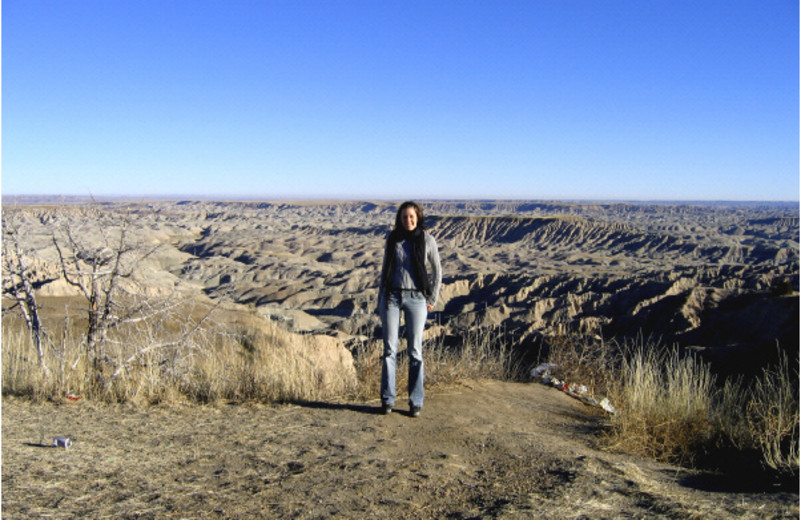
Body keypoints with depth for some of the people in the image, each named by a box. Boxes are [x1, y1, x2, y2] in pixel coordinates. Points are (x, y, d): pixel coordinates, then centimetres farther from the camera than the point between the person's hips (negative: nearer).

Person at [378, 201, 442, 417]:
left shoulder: (427, 240, 0)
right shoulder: (392, 239, 7)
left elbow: (437, 271, 7)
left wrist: (432, 299, 2)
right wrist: (381, 296, 11)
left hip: (416, 298, -2)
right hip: (391, 296, 2)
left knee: (415, 351, 2)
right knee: (389, 349, 2)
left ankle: (416, 402, 10)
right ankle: (387, 399, 11)